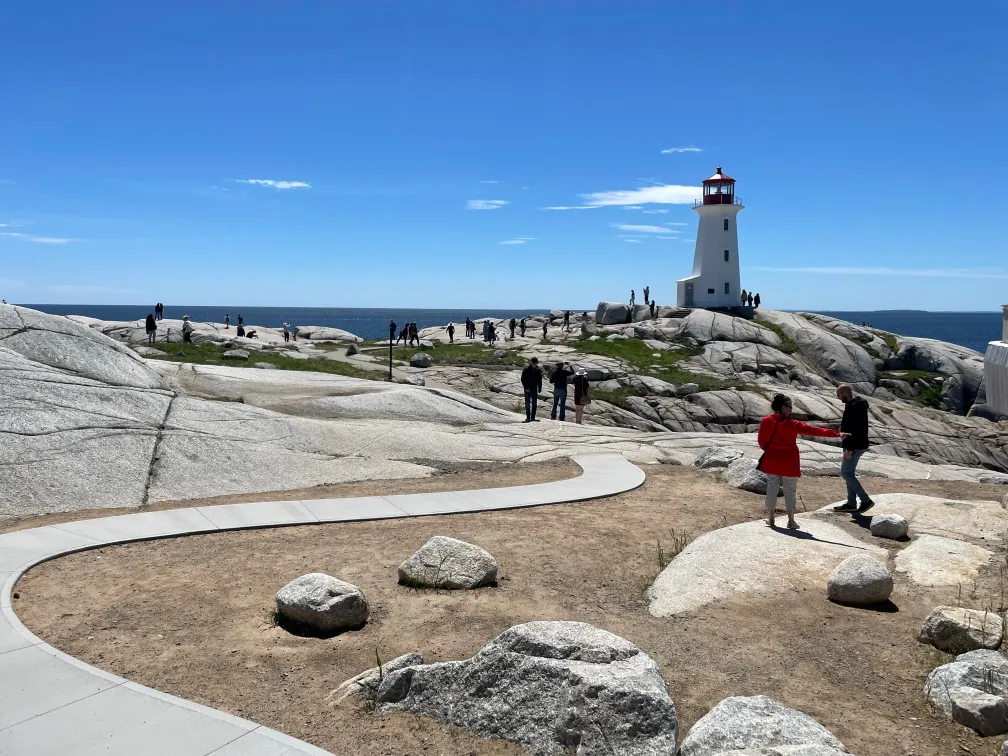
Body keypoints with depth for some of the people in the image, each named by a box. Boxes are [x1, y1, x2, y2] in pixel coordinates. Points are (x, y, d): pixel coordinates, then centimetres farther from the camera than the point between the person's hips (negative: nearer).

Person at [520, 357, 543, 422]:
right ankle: (528, 417, 2)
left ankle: (533, 417, 12)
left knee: (534, 404, 6)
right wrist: (526, 387, -13)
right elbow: (523, 379, -7)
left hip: (535, 389, 4)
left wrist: (540, 388, 5)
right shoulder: (526, 369, -8)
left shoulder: (538, 370, 4)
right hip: (528, 389, -4)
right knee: (528, 403, -2)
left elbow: (540, 380, 12)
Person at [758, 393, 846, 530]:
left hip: (771, 461, 3)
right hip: (788, 463, -3)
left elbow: (761, 440, 3)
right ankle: (791, 521, 8)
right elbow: (814, 430, -16)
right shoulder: (792, 424, -15)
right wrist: (837, 434, -14)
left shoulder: (766, 421, -6)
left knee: (772, 488, 14)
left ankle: (770, 518, 20)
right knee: (790, 491, 7)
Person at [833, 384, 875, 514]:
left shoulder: (854, 407, -21)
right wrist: (849, 447, 20)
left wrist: (849, 449, -24)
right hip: (856, 445, 11)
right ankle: (851, 503, 19)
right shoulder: (855, 404, 13)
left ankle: (866, 500, -2)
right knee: (849, 473, 14)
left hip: (855, 446, -11)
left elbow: (854, 430, -25)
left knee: (846, 473, -6)